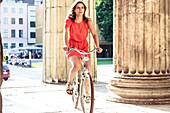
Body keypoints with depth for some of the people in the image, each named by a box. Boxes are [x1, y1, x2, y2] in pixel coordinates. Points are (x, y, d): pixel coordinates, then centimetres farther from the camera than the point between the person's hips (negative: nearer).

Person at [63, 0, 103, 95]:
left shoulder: (88, 21, -6)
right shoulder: (69, 20, -11)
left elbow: (94, 34, -8)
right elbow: (66, 33, -23)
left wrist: (98, 46, -23)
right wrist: (66, 45, -41)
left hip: (84, 47, 3)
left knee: (88, 69, -9)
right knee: (77, 65, -30)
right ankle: (69, 83, -1)